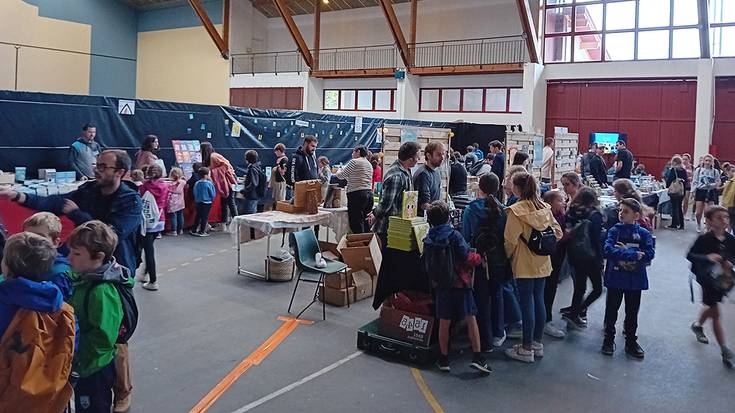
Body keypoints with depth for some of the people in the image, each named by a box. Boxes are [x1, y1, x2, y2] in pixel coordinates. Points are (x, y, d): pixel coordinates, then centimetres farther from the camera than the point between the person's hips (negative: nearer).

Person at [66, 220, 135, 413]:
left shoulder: (102, 291, -29)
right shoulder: (84, 278, -4)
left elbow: (103, 337, -29)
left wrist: (76, 358, -19)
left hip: (94, 370, -8)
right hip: (81, 365, 8)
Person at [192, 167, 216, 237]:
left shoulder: (197, 183, -3)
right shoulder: (209, 183, -16)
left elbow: (195, 193, 7)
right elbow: (213, 194, -10)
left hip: (198, 202, 5)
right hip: (207, 202, -5)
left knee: (198, 216, 17)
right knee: (205, 217, 4)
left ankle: (194, 230, 22)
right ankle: (201, 232, 7)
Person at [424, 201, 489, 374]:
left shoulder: (428, 240, 1)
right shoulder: (454, 235, -12)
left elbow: (426, 264, 7)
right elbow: (467, 258, -14)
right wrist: (478, 257, 5)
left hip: (441, 286, 4)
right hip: (460, 283, -4)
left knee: (444, 322, 10)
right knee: (471, 319, 3)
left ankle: (444, 359, 17)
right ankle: (477, 357, 2)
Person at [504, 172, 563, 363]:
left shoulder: (516, 210, -16)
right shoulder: (544, 207, 2)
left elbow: (511, 241, -17)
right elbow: (557, 232, 6)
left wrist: (507, 255, 1)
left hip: (524, 264, -6)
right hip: (542, 263, 6)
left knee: (527, 303, 1)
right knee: (539, 300, 14)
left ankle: (527, 349, 10)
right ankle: (538, 343, 26)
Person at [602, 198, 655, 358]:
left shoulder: (643, 233, -4)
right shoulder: (614, 230, -6)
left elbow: (649, 254, -15)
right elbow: (608, 250, -21)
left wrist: (623, 253, -20)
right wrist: (634, 255, -24)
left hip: (635, 279, 1)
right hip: (615, 278, 0)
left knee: (632, 312, 14)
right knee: (611, 310, 11)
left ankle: (631, 342, 30)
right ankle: (609, 339, 28)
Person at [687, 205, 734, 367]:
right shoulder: (704, 239, -16)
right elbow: (690, 255, -15)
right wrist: (707, 257, -30)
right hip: (707, 279, -5)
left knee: (712, 306, 23)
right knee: (715, 313, -1)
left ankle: (698, 325, 52)